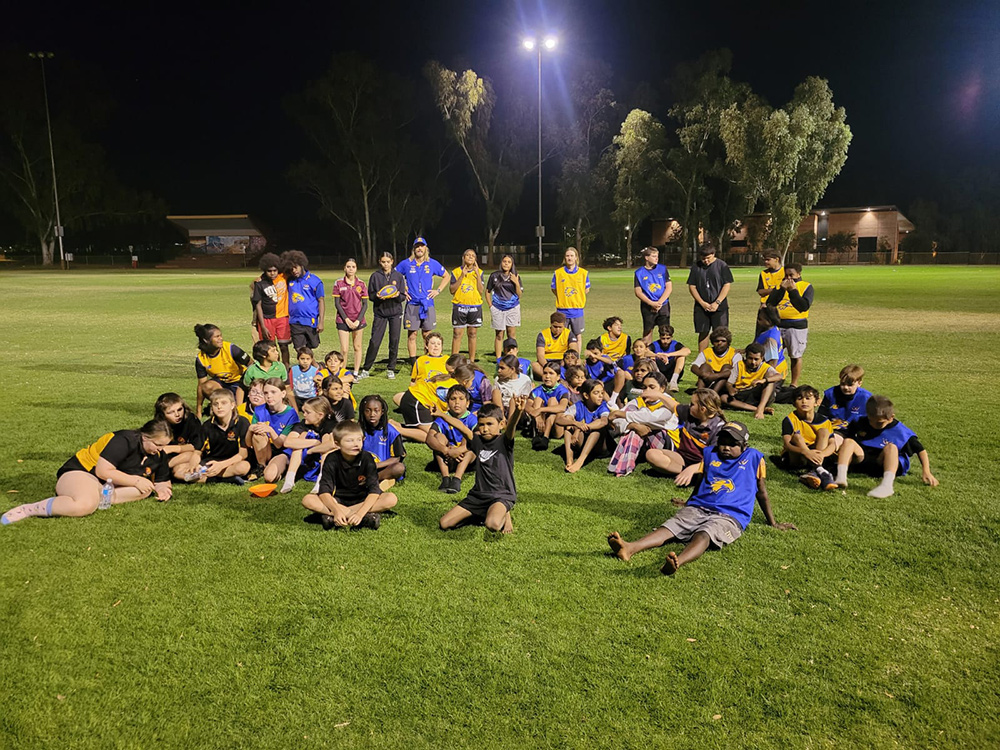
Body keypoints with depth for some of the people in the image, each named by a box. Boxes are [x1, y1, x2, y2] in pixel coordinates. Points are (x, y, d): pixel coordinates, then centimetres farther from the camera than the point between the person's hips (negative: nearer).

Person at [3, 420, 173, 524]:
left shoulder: (157, 455, 2)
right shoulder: (124, 441, -21)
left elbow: (162, 481, 12)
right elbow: (103, 471, -26)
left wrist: (160, 488, -12)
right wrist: (136, 481, -22)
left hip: (108, 485, 8)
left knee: (145, 489, -17)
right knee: (85, 505, -40)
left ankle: (97, 498, -20)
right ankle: (28, 509, -22)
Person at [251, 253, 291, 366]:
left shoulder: (284, 277, -4)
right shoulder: (260, 283, -8)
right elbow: (258, 305, -5)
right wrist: (263, 327, -8)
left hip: (282, 317, 2)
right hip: (266, 319, -1)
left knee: (284, 346, 4)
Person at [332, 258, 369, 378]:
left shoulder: (361, 284, 2)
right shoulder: (339, 283, -1)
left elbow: (365, 304, 3)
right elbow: (337, 303, -1)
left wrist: (358, 320, -8)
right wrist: (346, 319, -9)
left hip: (358, 321, 2)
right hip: (343, 320, -1)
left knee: (357, 347, 8)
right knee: (344, 350, -5)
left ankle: (356, 373, 18)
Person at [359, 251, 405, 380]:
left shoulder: (398, 276, 6)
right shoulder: (375, 276, 4)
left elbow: (403, 296, 5)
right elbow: (370, 295, 5)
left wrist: (397, 295, -17)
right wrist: (377, 296, -16)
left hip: (395, 313, 1)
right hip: (379, 313, -1)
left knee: (394, 342, 2)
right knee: (374, 341, -5)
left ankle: (391, 370, 14)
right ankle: (366, 369, 6)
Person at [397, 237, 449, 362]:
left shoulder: (432, 263, 6)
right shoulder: (406, 264, 3)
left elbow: (446, 276, 18)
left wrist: (438, 290, 7)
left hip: (428, 304, 1)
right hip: (412, 304, -1)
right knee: (412, 334, -1)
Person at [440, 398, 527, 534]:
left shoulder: (504, 441, -10)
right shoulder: (477, 440, 5)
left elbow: (511, 427, -30)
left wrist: (518, 412, -52)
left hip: (501, 495, -6)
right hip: (478, 495, 6)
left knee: (493, 524, -37)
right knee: (444, 524, -2)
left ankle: (504, 515, 1)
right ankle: (479, 514, 18)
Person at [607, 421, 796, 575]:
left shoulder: (754, 457, 13)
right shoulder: (710, 453, 20)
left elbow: (761, 493, 19)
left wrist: (773, 524, 24)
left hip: (729, 516, -4)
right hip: (698, 508, 4)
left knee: (704, 534, -37)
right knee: (670, 526, -26)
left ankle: (677, 562, -68)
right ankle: (629, 548, -51)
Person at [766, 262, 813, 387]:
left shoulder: (806, 287, 1)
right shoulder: (780, 285, 12)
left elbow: (804, 306, -14)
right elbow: (770, 303, -2)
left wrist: (793, 290, -16)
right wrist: (782, 289, -12)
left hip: (797, 326, -3)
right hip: (777, 324, 3)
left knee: (796, 356, 3)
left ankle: (794, 383, 13)